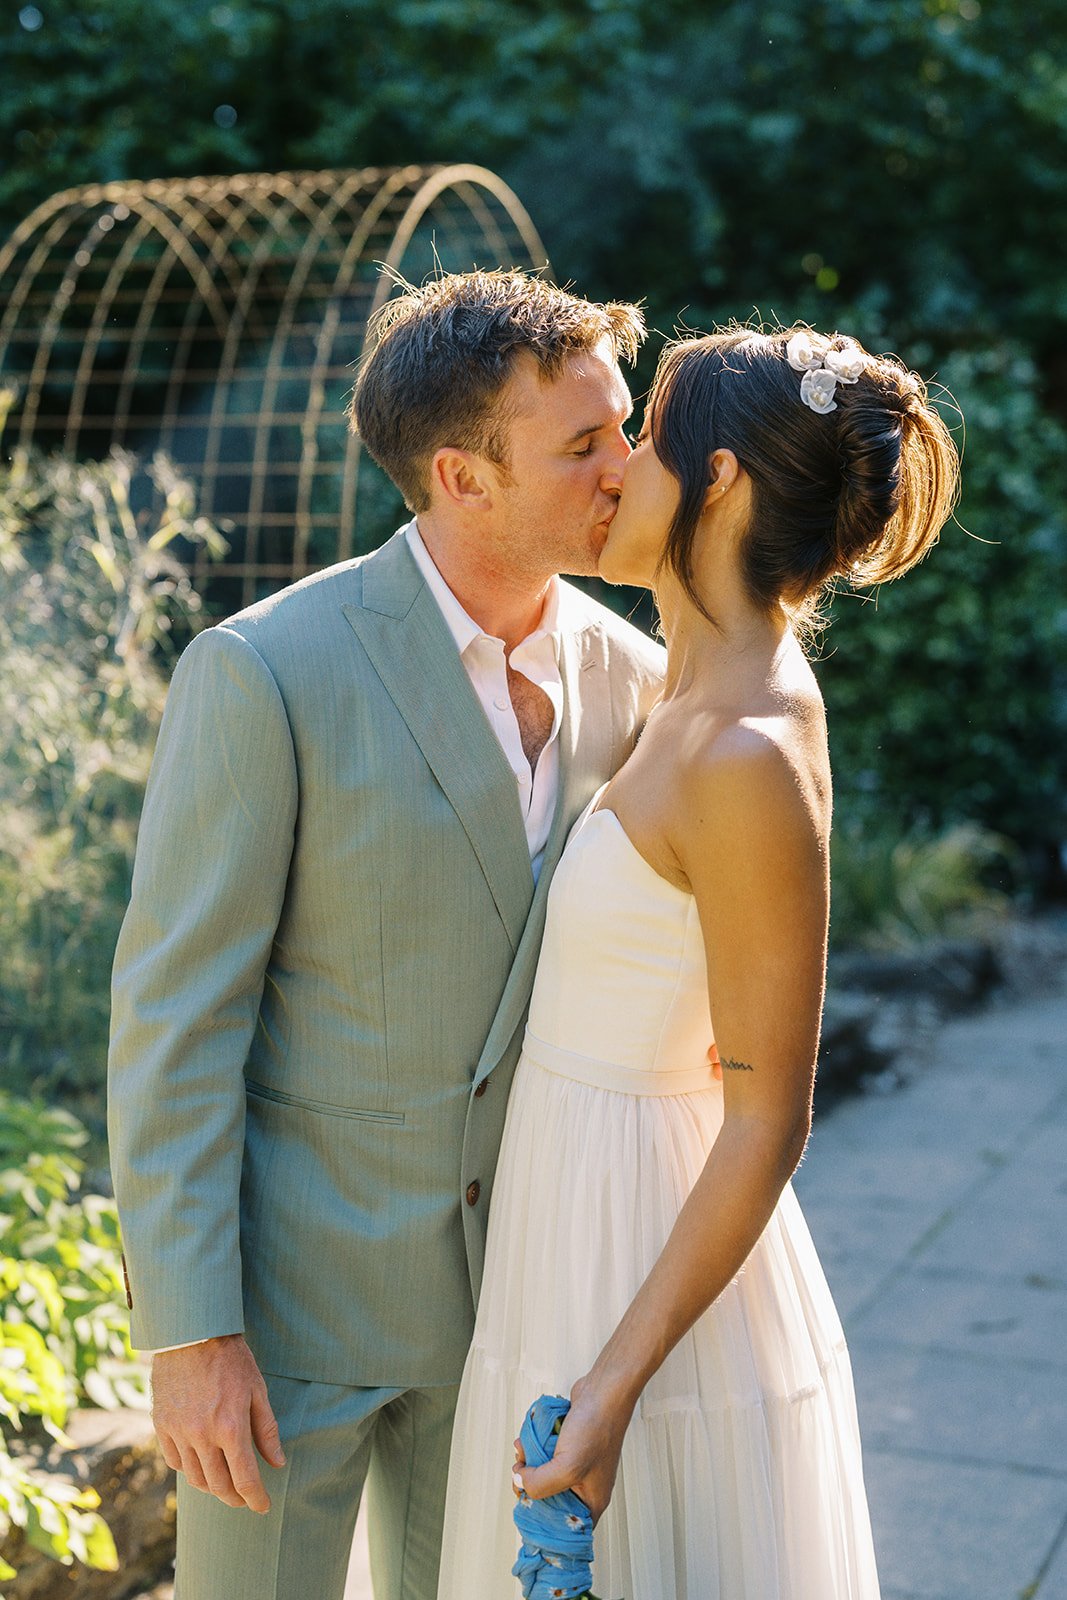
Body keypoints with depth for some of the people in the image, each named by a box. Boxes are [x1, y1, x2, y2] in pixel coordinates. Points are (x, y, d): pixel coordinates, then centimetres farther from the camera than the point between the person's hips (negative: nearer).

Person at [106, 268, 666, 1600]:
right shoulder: (266, 672, -18)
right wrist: (189, 1330, -16)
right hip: (292, 1282, -4)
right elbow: (174, 1013, -15)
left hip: (515, 1278, 5)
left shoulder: (631, 677, -3)